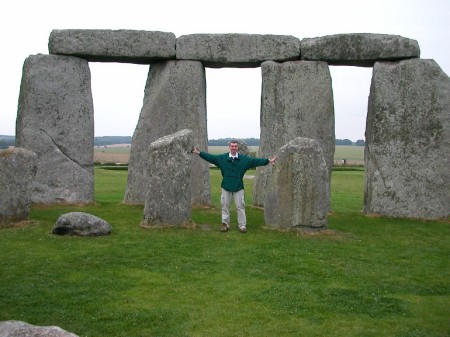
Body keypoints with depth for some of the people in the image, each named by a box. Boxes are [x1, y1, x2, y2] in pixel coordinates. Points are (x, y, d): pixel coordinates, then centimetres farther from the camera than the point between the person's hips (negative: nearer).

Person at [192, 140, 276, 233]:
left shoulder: (244, 159, 0)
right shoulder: (222, 157, 1)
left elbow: (256, 161, -3)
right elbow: (211, 157, 1)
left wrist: (268, 161, -10)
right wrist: (199, 153, -3)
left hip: (238, 187, -1)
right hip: (226, 186, 1)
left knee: (240, 206, 1)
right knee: (225, 206, 7)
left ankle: (242, 225, 9)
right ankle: (225, 224, 20)